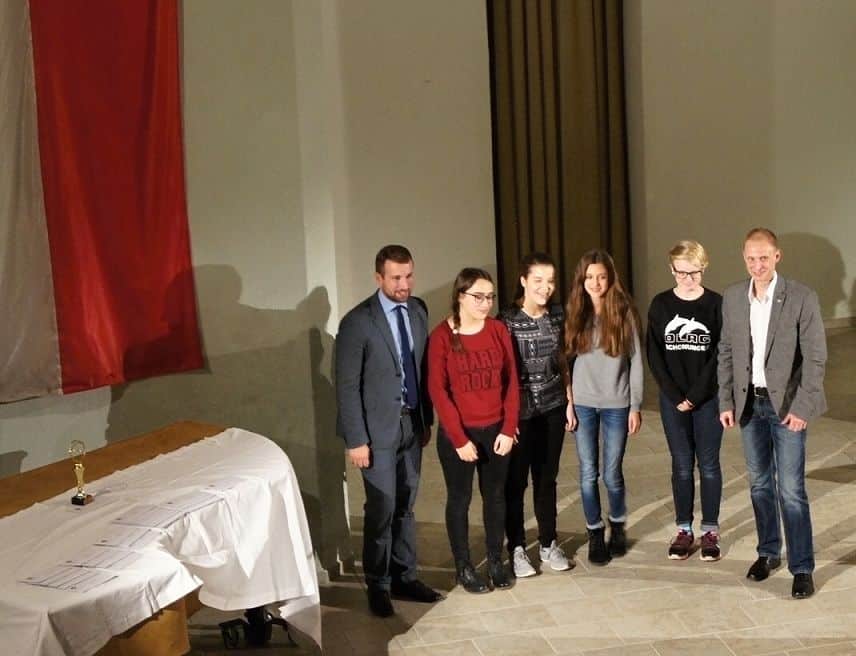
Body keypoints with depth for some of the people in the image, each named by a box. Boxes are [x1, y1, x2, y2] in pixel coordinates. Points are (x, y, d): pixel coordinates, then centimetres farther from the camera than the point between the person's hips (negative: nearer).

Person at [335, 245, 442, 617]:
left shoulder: (418, 311, 3)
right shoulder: (358, 322, -15)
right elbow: (347, 385, -14)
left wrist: (427, 419, 12)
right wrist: (356, 439, -14)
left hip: (412, 423, 6)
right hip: (378, 428, -5)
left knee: (405, 507, 15)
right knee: (382, 511, 1)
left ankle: (404, 577, 28)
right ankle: (378, 585, 18)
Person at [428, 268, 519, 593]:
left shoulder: (498, 330, -1)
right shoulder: (441, 336, -11)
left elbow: (511, 381, 1)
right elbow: (437, 390, -12)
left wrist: (508, 429, -4)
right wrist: (459, 438, -14)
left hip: (496, 431, 3)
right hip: (457, 434, -3)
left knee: (495, 495, 14)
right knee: (459, 499, 10)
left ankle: (496, 560, 30)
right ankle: (463, 566, 24)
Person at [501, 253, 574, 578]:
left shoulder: (557, 315, 2)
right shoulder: (507, 320, -14)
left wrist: (570, 400, 9)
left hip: (553, 408, 4)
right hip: (520, 411, -4)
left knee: (547, 478, 15)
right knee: (516, 481, 8)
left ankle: (548, 543, 29)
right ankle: (517, 548, 22)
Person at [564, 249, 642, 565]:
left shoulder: (624, 312, -4)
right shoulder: (574, 313, 1)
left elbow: (635, 361, -2)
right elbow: (568, 359, 5)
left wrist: (635, 406, -4)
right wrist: (566, 402, 0)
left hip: (616, 405, -2)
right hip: (582, 404, 2)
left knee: (612, 474, 5)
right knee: (588, 473, 6)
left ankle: (617, 527, 30)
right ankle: (595, 534, 22)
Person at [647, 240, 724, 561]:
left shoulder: (716, 304, -4)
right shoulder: (660, 305, 0)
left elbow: (720, 355, -7)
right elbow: (654, 355, -2)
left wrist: (695, 395, -12)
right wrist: (675, 397, -9)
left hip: (708, 398, -1)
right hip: (672, 399, 1)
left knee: (709, 465, 6)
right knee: (681, 465, 8)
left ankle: (710, 531, 17)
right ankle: (684, 530, 19)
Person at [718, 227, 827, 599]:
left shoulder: (802, 298, -11)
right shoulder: (732, 297, 2)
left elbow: (815, 357, -10)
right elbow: (726, 352, 8)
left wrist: (803, 407, -14)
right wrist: (726, 402, 4)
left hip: (786, 404, -4)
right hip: (749, 403, 4)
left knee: (791, 490, -3)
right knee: (759, 484, 14)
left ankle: (802, 568, 7)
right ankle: (768, 552, 29)